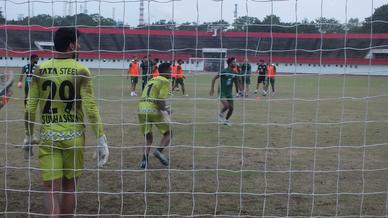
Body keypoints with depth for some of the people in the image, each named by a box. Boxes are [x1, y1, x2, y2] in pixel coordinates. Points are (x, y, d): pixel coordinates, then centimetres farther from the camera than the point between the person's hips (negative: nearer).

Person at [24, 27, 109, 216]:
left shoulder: (40, 70, 0)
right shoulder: (81, 71, -7)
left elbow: (30, 107, 1)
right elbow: (90, 108, -11)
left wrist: (28, 135, 14)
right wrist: (101, 139, -7)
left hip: (48, 136, 1)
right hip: (73, 136, -1)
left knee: (51, 189, 1)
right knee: (69, 187, 17)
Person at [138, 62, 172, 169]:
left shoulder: (151, 80, 25)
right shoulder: (165, 81, 1)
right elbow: (161, 99, -13)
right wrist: (164, 110, -1)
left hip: (142, 109, 7)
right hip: (153, 110, -7)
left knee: (148, 137, 16)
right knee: (168, 133, 10)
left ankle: (144, 160, 2)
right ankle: (159, 151, -10)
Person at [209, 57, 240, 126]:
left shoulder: (234, 73, 4)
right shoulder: (224, 71, -13)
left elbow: (236, 83, 16)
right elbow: (214, 78, -9)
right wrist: (212, 88, -11)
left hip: (229, 92, 6)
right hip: (222, 92, -6)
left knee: (231, 108, 4)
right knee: (226, 105, -23)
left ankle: (226, 120, 27)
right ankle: (220, 115, 7)